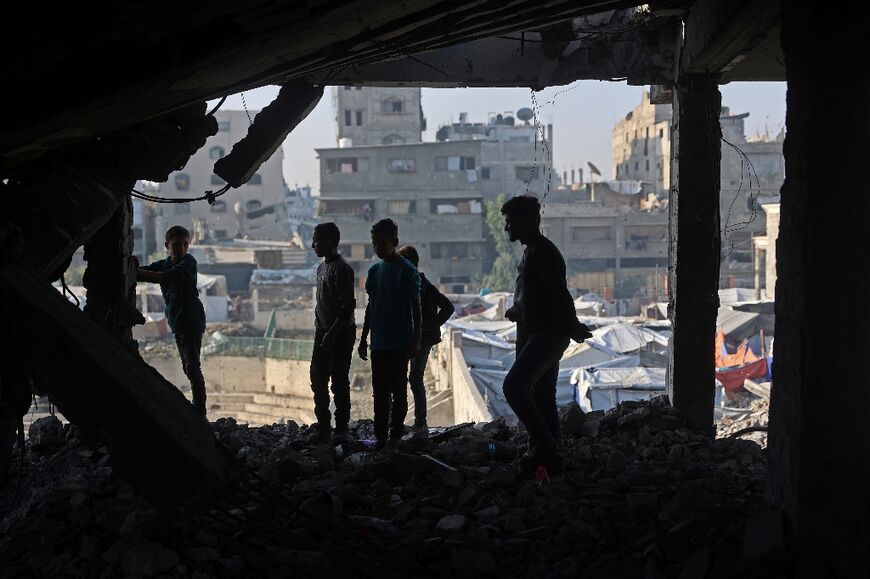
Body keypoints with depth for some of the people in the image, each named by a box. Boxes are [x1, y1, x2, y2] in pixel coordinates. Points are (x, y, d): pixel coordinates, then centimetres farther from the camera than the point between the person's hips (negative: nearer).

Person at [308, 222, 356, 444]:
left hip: (340, 334, -9)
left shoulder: (341, 269, -14)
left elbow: (348, 306, -20)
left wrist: (332, 333, -21)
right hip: (323, 334, 9)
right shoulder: (322, 268, 14)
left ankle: (341, 429, 5)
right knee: (318, 380, 8)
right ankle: (323, 427, 16)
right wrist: (319, 331, 16)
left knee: (339, 382, -3)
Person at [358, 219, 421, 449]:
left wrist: (417, 340, -11)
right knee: (379, 392, 7)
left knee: (398, 391, 1)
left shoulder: (407, 271, -8)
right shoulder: (374, 271, 11)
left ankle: (396, 436, 7)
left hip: (399, 343, -6)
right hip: (378, 342, 6)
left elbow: (416, 307, -8)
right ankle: (380, 437, 11)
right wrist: (364, 338, 15)